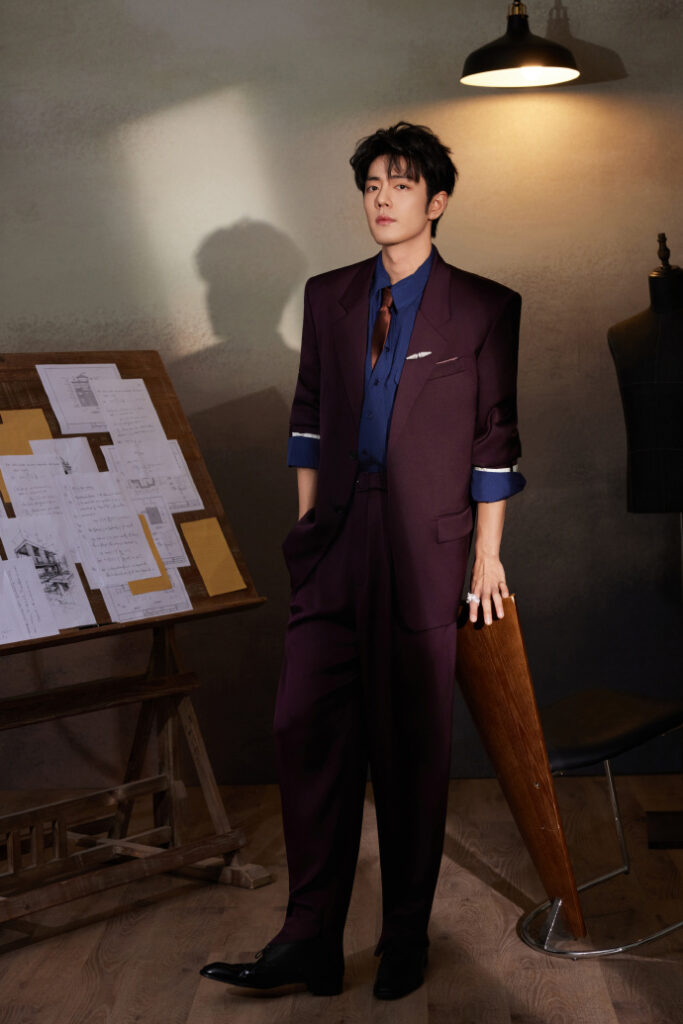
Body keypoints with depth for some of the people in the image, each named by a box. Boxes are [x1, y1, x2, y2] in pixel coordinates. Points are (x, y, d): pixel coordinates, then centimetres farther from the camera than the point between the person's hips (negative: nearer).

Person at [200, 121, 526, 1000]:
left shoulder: (483, 308, 2)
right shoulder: (329, 298, 12)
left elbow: (494, 440, 2)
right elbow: (309, 418, 16)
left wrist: (487, 557, 0)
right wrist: (307, 525, 11)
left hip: (425, 542, -3)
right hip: (338, 536, 3)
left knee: (412, 747, 4)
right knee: (308, 729, -1)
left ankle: (405, 942, 18)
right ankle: (310, 941, 7)